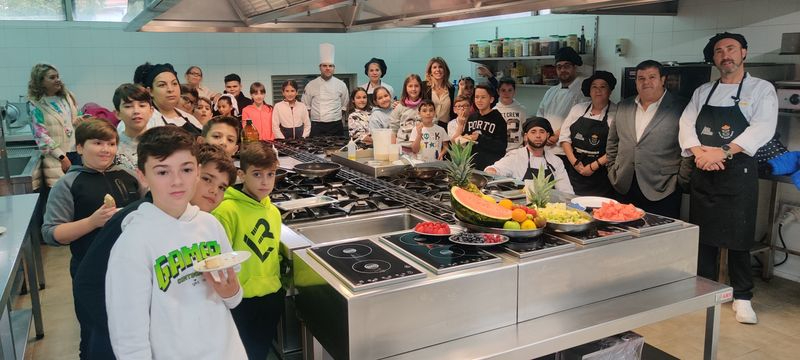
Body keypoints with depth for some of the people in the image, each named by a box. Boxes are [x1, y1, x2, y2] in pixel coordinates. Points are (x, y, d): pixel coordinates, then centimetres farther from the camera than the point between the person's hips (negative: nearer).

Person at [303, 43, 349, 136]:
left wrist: (338, 120, 5)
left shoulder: (341, 85, 6)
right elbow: (306, 107, 7)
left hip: (336, 127, 1)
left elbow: (344, 106, 12)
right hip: (317, 127, -1)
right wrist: (309, 124, 2)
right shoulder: (311, 85, 3)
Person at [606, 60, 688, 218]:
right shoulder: (623, 107, 12)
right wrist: (613, 172, 13)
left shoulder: (680, 108, -3)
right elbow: (612, 144, 20)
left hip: (662, 192, -4)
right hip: (626, 188, 4)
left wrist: (680, 181, -7)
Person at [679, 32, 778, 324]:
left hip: (738, 173, -3)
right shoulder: (702, 92, 12)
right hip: (703, 174, 4)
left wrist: (723, 153, -25)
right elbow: (687, 124, 2)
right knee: (704, 234, 10)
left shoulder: (762, 90, 0)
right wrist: (700, 152, -17)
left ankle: (742, 297, 16)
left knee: (737, 238, 1)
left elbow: (762, 129, -13)